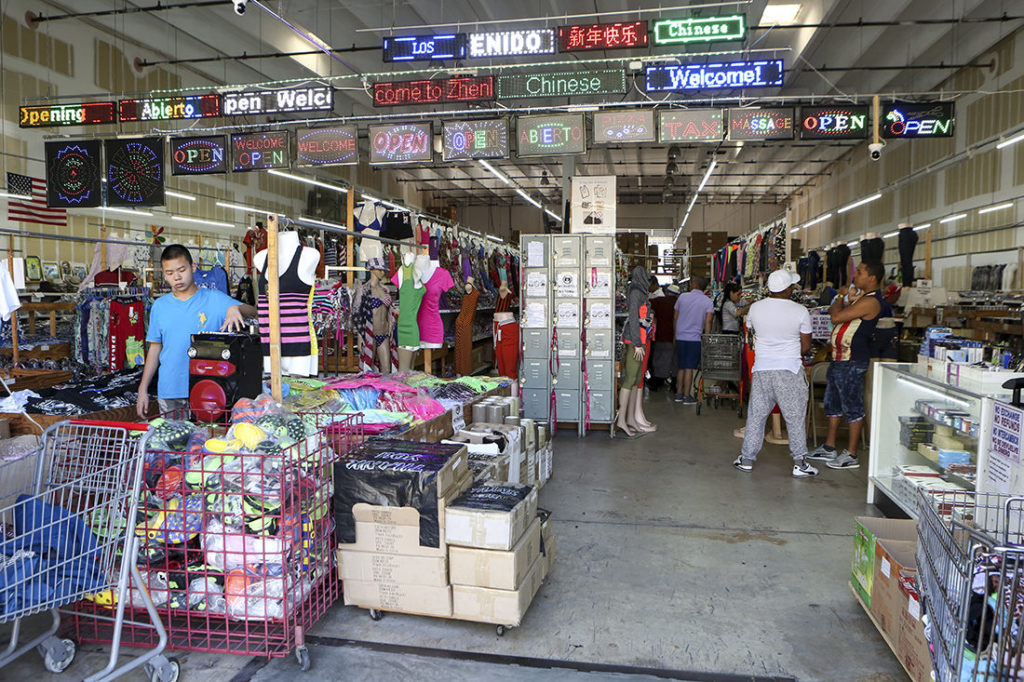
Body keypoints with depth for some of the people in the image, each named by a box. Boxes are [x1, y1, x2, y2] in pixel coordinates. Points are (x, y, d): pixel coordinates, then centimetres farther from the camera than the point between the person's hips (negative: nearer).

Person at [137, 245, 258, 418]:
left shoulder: (214, 299, 0)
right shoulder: (160, 306, 9)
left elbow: (254, 312, -9)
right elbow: (155, 348, 14)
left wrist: (235, 307, -31)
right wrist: (143, 389, 11)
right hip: (169, 391, 3)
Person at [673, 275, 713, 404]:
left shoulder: (682, 297, 4)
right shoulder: (708, 302, -3)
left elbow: (675, 318, 9)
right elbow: (708, 322, -10)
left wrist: (675, 335, 20)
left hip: (680, 337, 3)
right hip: (695, 338, -3)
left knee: (681, 367, 13)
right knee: (689, 368, 0)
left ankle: (679, 394, 19)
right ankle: (687, 396, 3)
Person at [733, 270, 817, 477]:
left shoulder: (755, 308, -2)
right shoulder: (800, 311, -8)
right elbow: (806, 346, -1)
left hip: (762, 368, 3)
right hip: (790, 369, -2)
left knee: (756, 414, 11)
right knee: (795, 417, 6)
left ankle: (747, 459, 16)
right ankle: (800, 463, 11)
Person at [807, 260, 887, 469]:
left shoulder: (871, 301, -17)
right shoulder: (860, 296, 16)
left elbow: (836, 317, -22)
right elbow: (832, 312, 14)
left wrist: (842, 297, -4)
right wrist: (846, 299, -3)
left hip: (852, 362, -10)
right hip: (838, 358, 11)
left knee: (852, 407, -2)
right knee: (832, 404, 16)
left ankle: (851, 455, 6)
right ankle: (829, 448, 27)